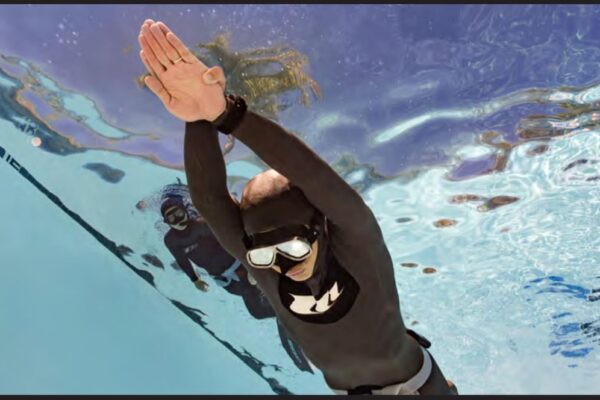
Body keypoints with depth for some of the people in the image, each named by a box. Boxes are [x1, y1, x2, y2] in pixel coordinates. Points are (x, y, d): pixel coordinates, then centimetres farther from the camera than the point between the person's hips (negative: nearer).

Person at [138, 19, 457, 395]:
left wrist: (227, 112, -62)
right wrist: (200, 121, -59)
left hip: (413, 382, -3)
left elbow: (317, 177, -53)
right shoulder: (264, 268, -25)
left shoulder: (358, 248, -34)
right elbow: (209, 200, -41)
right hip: (346, 390, 4)